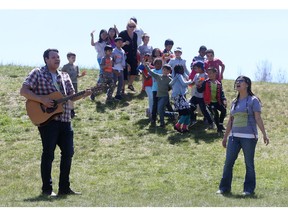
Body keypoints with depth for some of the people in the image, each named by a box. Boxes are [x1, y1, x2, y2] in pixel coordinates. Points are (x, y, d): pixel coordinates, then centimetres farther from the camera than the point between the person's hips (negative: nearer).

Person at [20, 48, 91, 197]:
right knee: (48, 153, -4)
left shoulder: (64, 76, 16)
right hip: (47, 119, -6)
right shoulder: (38, 74, -2)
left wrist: (83, 95, -1)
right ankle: (47, 189, 4)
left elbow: (71, 96, 19)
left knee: (68, 152, 5)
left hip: (65, 120, 6)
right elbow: (23, 91, -9)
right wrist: (42, 100, -18)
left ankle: (64, 187, 14)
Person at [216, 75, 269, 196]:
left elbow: (258, 118, -7)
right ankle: (224, 188, 8)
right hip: (234, 136, 5)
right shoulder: (234, 102, 16)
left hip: (249, 137, -5)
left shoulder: (253, 100, -1)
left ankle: (249, 189, 8)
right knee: (228, 163, 1)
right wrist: (225, 137, 20)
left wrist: (264, 134, -15)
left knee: (249, 164, 1)